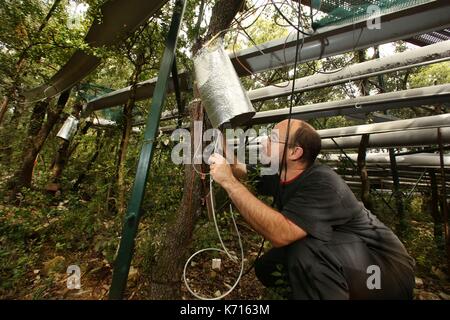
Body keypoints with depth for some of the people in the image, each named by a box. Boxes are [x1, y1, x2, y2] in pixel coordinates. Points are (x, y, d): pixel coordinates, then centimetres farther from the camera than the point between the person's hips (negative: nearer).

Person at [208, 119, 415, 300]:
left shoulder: (323, 184, -32)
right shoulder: (277, 174, -7)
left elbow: (279, 234, -45)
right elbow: (241, 170, 8)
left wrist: (229, 182, -40)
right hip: (328, 257, 8)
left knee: (305, 248, -35)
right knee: (266, 268, 2)